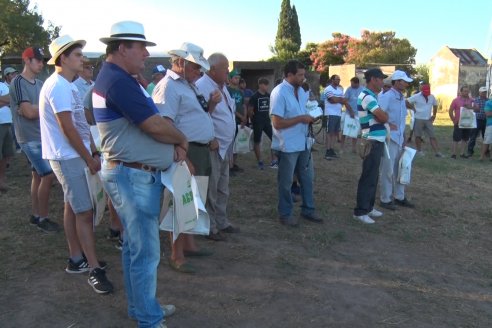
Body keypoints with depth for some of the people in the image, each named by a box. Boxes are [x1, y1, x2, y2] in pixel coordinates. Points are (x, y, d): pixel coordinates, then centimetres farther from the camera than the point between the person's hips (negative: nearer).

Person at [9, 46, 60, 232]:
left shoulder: (39, 84, 13)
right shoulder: (18, 82, -11)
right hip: (30, 138, -8)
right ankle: (42, 218, 2)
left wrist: (36, 109, -10)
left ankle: (36, 215, 22)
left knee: (38, 175, 12)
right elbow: (30, 112, -17)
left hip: (43, 136, 8)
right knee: (48, 175, -10)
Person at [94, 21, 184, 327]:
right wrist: (182, 140, -4)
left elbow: (153, 120, 13)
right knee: (146, 251, 0)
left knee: (135, 245, 19)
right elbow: (156, 125, -23)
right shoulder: (118, 81, -20)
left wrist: (174, 145, -3)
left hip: (139, 175, 11)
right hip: (133, 177, -11)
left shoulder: (122, 79, 14)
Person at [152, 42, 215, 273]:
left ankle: (189, 244, 32)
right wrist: (183, 158, -26)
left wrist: (211, 104, 8)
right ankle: (176, 256, 9)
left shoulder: (189, 85, 18)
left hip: (202, 150, 10)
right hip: (188, 151, -10)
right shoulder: (168, 86, -14)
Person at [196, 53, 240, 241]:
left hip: (225, 146, 9)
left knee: (222, 189, 18)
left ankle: (221, 222, 32)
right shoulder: (201, 87, -17)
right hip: (212, 147, -9)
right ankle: (210, 227, 14)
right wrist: (211, 103, -38)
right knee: (210, 190, 2)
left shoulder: (221, 86, 13)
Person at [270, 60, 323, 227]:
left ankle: (308, 210, 32)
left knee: (307, 178, 17)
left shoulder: (301, 91, 9)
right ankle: (285, 214, 23)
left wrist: (311, 118, 0)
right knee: (286, 182, 8)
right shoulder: (279, 93, -18)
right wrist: (301, 118, -20)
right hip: (287, 146, -8)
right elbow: (277, 123, -23)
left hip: (303, 143, 8)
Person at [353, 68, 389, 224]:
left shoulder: (370, 95, 16)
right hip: (373, 142, -10)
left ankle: (368, 207, 25)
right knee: (368, 177, -5)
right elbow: (383, 117, -21)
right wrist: (385, 113, 0)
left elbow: (380, 117, 16)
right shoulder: (368, 97, -18)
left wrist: (382, 114, -5)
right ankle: (360, 211, 2)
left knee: (373, 176, 16)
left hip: (376, 141, 10)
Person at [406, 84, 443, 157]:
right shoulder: (416, 97, -9)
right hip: (418, 119, -4)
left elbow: (435, 105, 19)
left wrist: (434, 115, 12)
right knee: (418, 136, 4)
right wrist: (413, 108, -7)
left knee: (432, 136, 0)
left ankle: (437, 152, 0)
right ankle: (419, 150, 17)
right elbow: (406, 102, -9)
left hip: (428, 120, 4)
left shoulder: (432, 97, 4)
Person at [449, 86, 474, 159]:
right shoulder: (456, 100, -4)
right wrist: (454, 120, -6)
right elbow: (450, 111, -3)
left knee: (465, 139, 9)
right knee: (456, 139, -3)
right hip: (458, 123, -4)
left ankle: (462, 153, 17)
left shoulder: (471, 100, 4)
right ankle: (454, 154, 2)